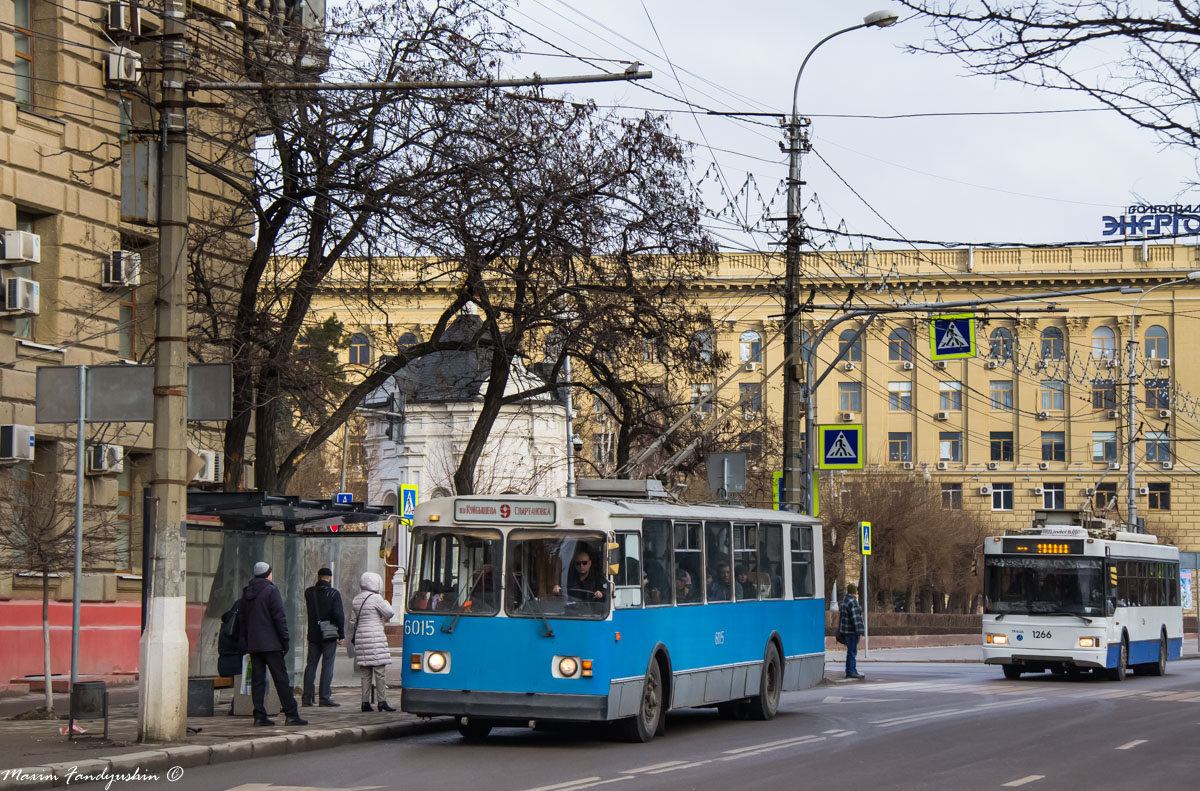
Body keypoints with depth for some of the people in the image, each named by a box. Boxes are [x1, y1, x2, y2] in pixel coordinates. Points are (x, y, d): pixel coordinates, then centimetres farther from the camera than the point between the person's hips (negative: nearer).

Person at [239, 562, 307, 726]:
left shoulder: (246, 594, 14)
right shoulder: (271, 591, -8)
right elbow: (279, 617, -13)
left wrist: (246, 643, 21)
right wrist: (285, 640, -9)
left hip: (253, 644, 6)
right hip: (271, 644, -6)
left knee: (257, 679, 5)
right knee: (281, 678, -5)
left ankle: (259, 716, 1)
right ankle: (291, 714, -6)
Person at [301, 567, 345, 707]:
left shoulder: (309, 593, 3)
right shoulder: (334, 593, -8)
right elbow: (339, 614, -13)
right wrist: (341, 634, -7)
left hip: (313, 635, 4)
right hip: (329, 636, -4)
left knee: (311, 665, 9)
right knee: (327, 665, -1)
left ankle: (306, 697, 6)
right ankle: (325, 697, -6)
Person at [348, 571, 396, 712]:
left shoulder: (356, 600, 13)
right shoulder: (375, 598, -8)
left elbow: (353, 621, 18)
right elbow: (390, 613, -8)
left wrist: (353, 638, 26)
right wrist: (385, 602, 11)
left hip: (361, 637, 7)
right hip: (375, 637, -7)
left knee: (365, 673, 7)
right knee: (380, 671, -5)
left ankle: (365, 702, 4)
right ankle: (382, 701, -8)